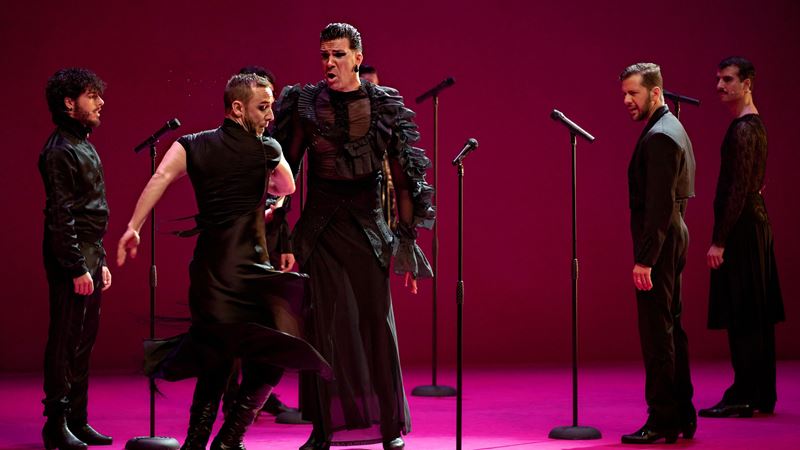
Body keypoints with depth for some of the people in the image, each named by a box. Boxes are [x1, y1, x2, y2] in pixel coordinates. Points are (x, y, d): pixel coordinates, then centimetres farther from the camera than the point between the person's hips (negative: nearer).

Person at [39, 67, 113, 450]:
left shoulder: (84, 146, 17)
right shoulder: (60, 150, -13)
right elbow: (61, 216, -18)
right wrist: (78, 268, -20)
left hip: (89, 256, 10)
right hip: (70, 259, -10)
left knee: (83, 341, 12)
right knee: (65, 341, -5)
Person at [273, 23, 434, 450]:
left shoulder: (384, 106, 0)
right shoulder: (306, 104, 1)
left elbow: (403, 178, 0)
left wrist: (408, 241, -3)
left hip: (368, 226, -1)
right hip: (319, 229, 1)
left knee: (376, 322, 1)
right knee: (323, 325, 1)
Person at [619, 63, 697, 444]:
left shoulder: (659, 137, -16)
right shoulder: (672, 129, 16)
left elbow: (659, 204, -22)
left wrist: (644, 259, -23)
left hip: (660, 240, -10)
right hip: (674, 234, 11)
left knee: (656, 330, -6)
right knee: (670, 326, 14)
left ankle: (662, 420, -2)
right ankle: (682, 416, 19)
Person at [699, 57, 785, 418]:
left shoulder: (742, 130, -15)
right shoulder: (754, 125, 16)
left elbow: (738, 190, -20)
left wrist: (719, 240, -19)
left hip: (741, 228, -10)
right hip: (755, 226, 10)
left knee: (742, 317, -7)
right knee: (756, 316, 12)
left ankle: (743, 398, -5)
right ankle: (762, 395, 17)